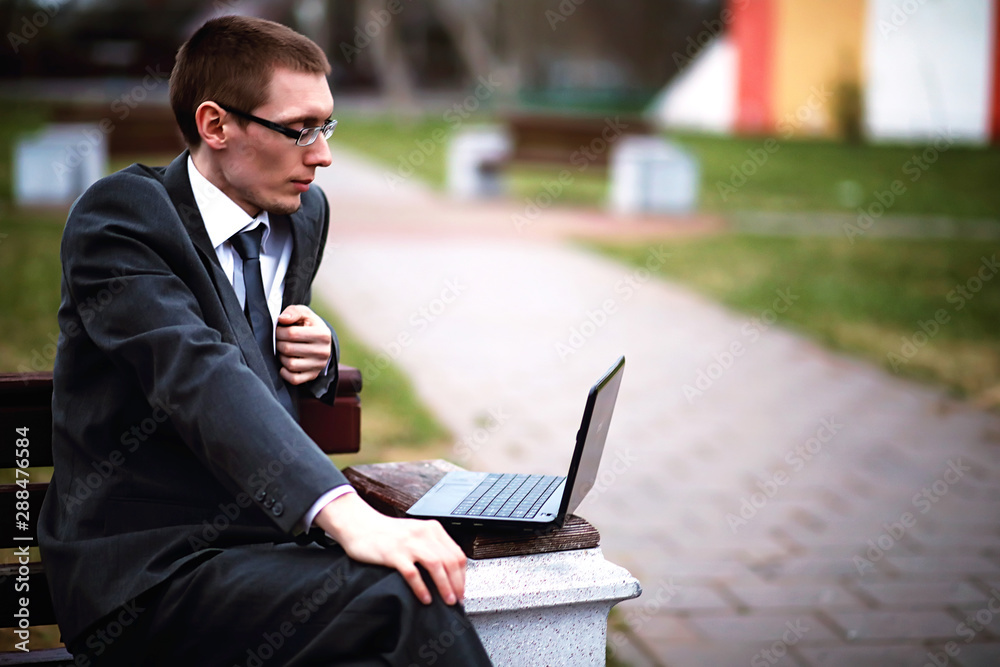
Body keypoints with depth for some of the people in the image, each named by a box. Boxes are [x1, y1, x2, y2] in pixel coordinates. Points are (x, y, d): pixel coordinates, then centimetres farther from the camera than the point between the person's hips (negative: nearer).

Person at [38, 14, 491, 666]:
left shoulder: (305, 213, 12)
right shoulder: (119, 214, -11)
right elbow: (194, 373, -28)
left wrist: (316, 354, 2)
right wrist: (345, 513, -42)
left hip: (271, 539, 7)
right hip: (149, 571, -7)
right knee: (407, 603, -31)